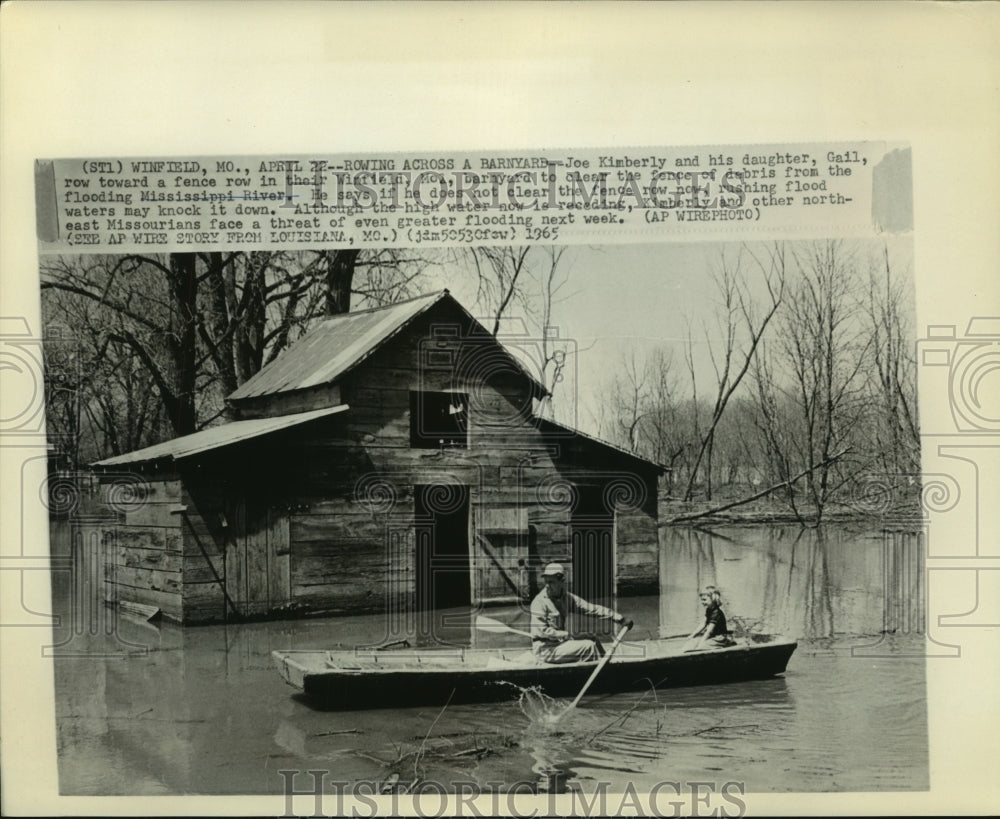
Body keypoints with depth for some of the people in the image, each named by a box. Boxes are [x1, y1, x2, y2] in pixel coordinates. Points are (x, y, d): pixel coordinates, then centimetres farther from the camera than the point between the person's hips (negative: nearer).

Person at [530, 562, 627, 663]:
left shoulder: (567, 598, 4)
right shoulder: (540, 601, -17)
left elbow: (590, 608, 3)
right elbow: (540, 631, -21)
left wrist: (615, 616, -3)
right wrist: (566, 635, -17)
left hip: (560, 641, 7)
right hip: (546, 650, -7)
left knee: (591, 638, 7)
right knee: (589, 646, -11)